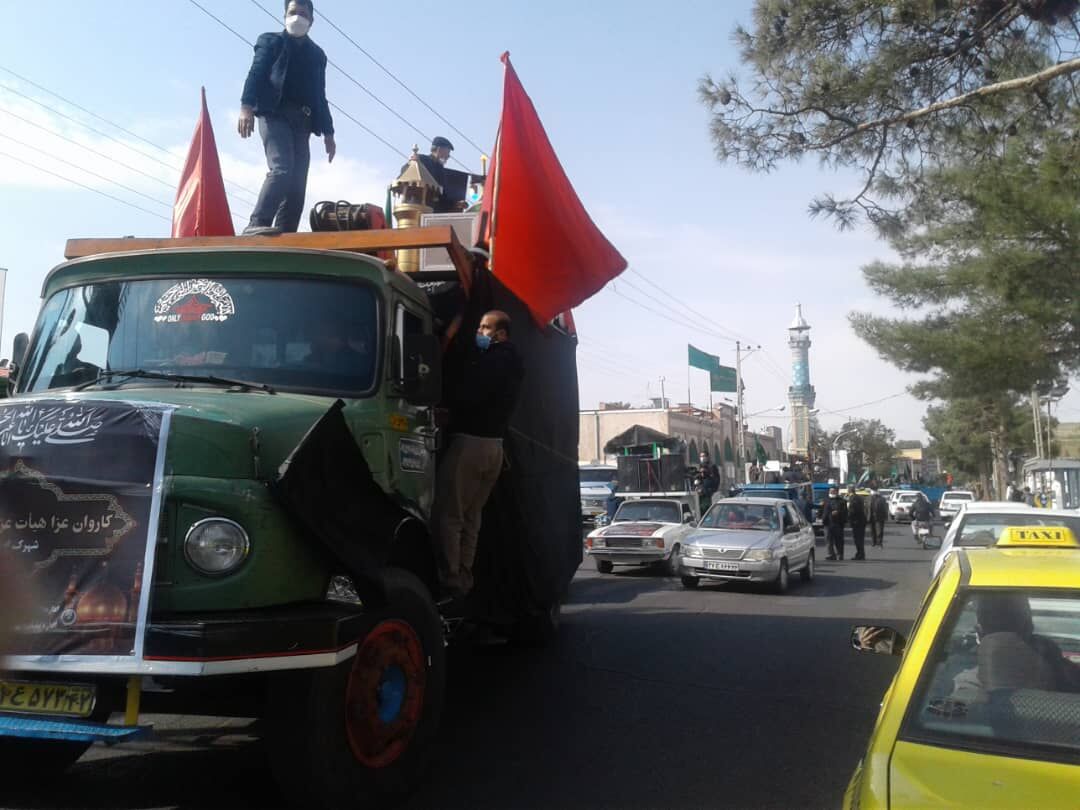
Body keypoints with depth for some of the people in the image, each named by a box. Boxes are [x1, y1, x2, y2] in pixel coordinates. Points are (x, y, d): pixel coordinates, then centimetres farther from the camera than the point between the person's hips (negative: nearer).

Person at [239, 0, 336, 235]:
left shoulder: (317, 54, 26)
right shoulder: (271, 41, 14)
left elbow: (320, 97, 24)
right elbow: (256, 74, -1)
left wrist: (328, 132, 15)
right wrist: (246, 107, -18)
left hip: (301, 123, 5)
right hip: (274, 116, -5)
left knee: (297, 185, -6)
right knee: (282, 169, -27)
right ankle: (257, 224, -32)